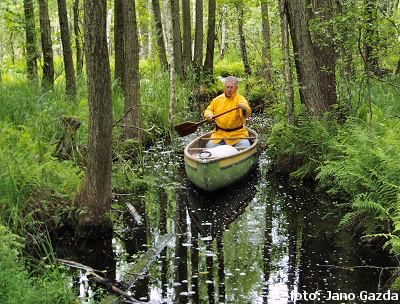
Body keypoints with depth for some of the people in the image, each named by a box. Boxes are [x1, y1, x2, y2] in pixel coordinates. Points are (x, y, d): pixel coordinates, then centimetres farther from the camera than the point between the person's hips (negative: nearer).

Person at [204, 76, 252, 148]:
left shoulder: (240, 99, -9)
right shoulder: (217, 99, 7)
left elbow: (247, 113, -27)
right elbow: (209, 109, 19)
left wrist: (244, 109, -52)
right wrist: (209, 115, -6)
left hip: (238, 134, -3)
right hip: (219, 134, 3)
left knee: (245, 146, -24)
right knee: (210, 146, -16)